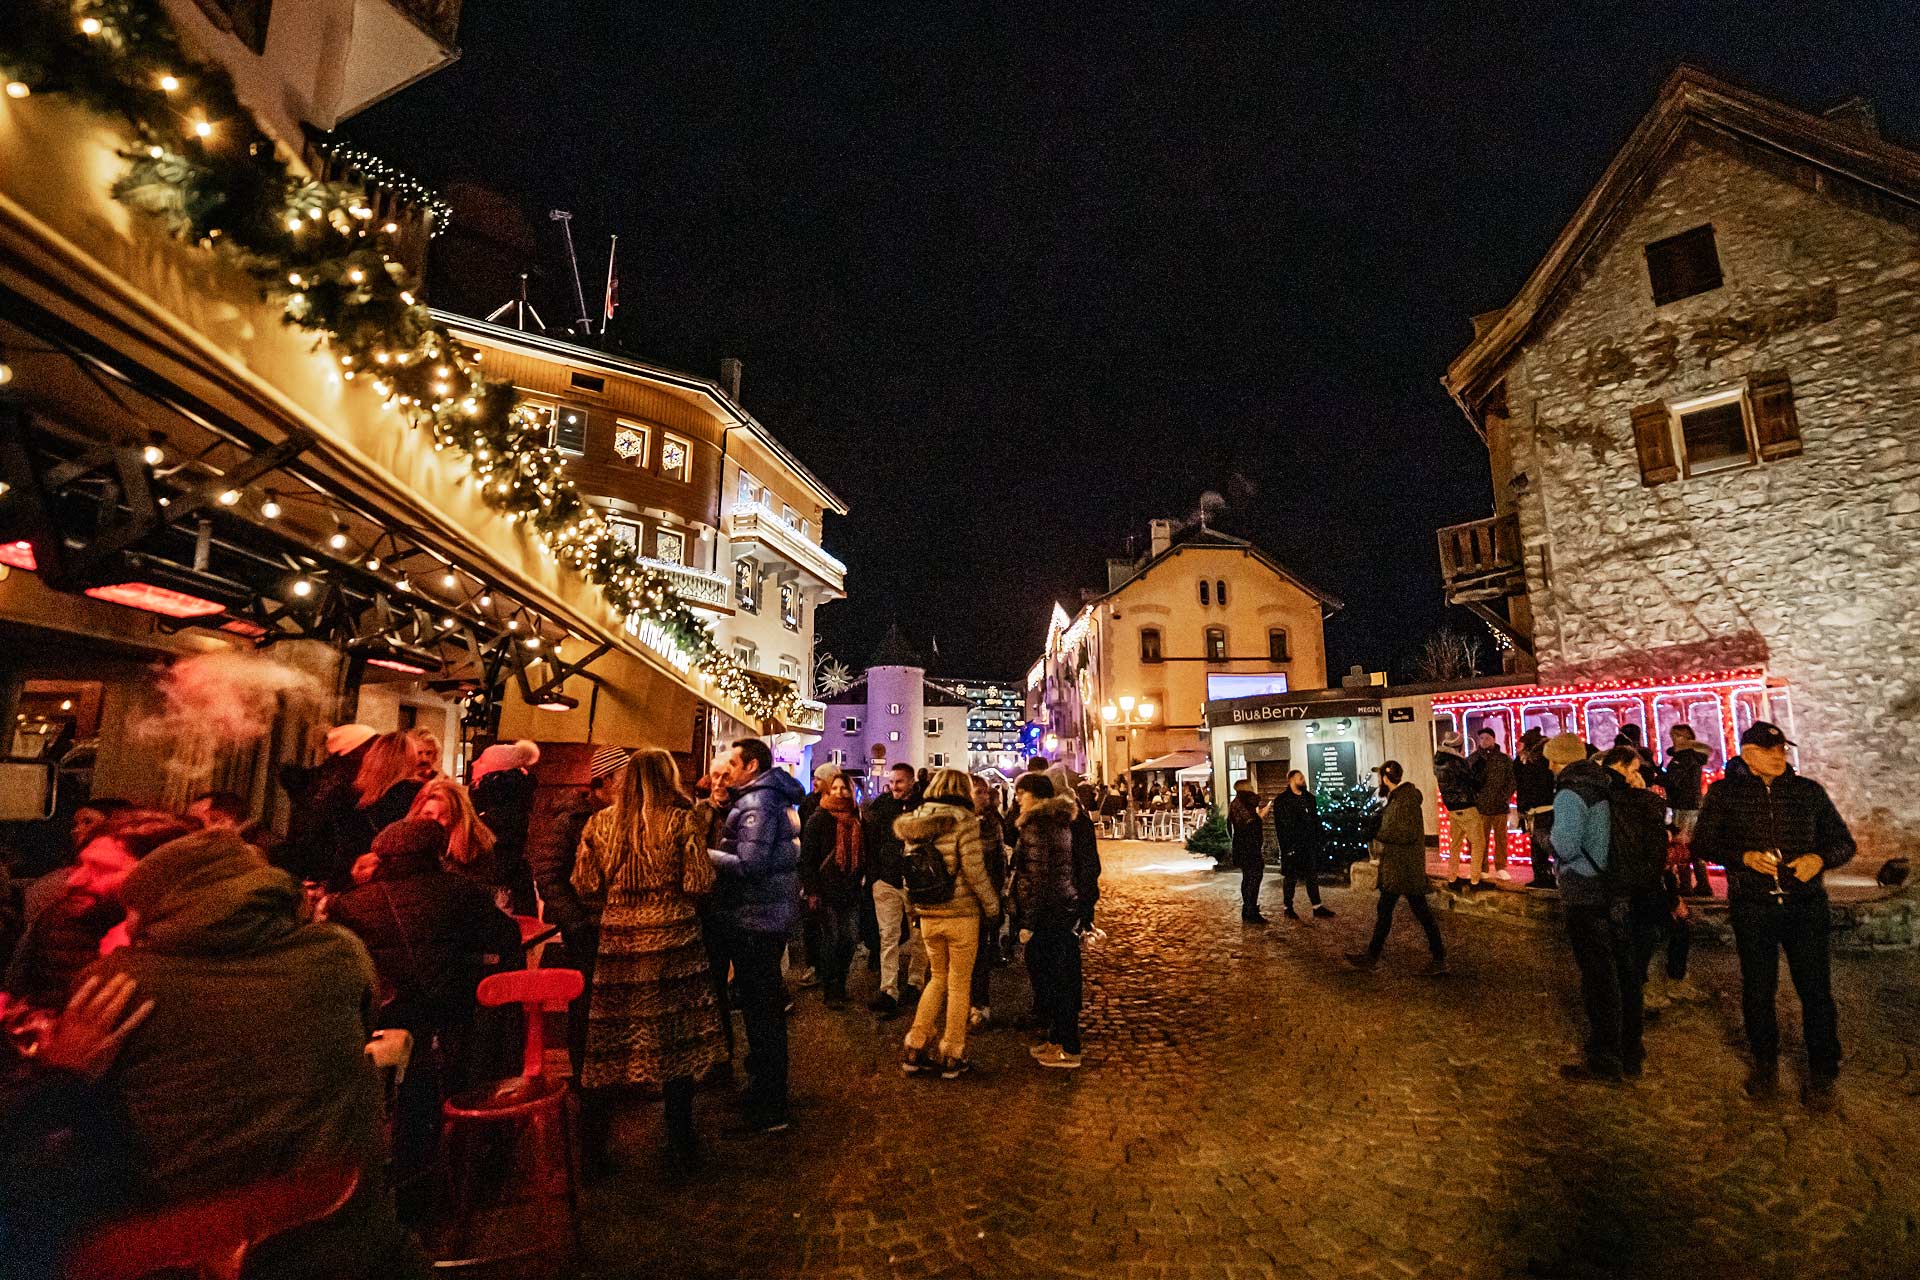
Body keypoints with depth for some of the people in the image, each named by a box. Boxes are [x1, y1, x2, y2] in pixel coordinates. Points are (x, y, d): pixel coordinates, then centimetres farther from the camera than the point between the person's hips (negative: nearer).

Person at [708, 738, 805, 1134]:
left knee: (761, 1012, 0)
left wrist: (704, 853, -15)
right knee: (768, 1008, 21)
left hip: (755, 921, -10)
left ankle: (767, 1111, 11)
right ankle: (768, 1090, 38)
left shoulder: (758, 803, -17)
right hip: (771, 916, 10)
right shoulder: (772, 798, 13)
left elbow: (749, 865, -24)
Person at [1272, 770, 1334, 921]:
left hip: (1309, 845, 5)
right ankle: (1287, 907, 14)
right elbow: (1280, 826, -11)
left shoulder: (1310, 798, 12)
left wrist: (1321, 839, 6)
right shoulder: (1281, 800, -7)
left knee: (1312, 876, 9)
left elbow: (1316, 820, 15)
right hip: (1292, 846, -5)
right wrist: (1286, 846, -16)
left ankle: (1318, 908, 14)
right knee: (1290, 877, 3)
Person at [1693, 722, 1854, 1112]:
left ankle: (1824, 1072, 21)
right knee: (1757, 990, 8)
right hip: (1751, 907, -1)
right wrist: (1744, 857, -15)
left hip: (1806, 903, 1)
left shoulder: (1808, 790, 6)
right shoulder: (1725, 793, 1)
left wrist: (1820, 857, -10)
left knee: (1816, 989, 3)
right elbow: (1702, 843, 2)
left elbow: (1844, 841, 11)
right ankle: (1765, 1063, 26)